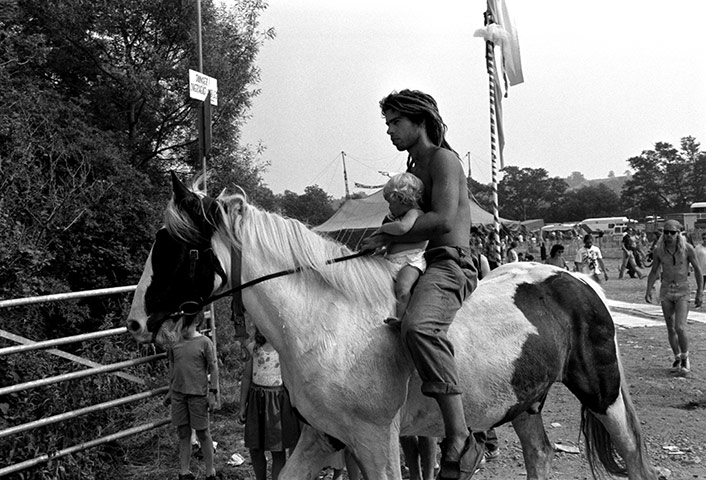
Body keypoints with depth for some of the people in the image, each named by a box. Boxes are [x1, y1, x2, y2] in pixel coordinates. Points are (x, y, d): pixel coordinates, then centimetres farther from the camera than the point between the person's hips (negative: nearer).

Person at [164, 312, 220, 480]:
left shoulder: (204, 342, -7)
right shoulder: (175, 342, 5)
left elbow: (213, 368, -6)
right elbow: (172, 367, 16)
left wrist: (213, 393, -9)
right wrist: (170, 391, 19)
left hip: (198, 394, -4)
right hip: (178, 394, 4)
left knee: (203, 433, 5)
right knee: (183, 433, 10)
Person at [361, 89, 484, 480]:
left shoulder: (443, 159, -3)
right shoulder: (412, 172, 25)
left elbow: (443, 219, -18)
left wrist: (386, 237, -13)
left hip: (450, 264, -10)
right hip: (417, 266, 10)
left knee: (417, 326, -38)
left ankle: (460, 440, -35)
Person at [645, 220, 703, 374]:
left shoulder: (687, 248, -12)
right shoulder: (658, 250, -5)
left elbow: (697, 270, -2)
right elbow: (654, 271, 7)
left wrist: (700, 293, -4)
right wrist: (648, 290, -3)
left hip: (682, 292, -3)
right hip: (666, 292, 3)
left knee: (680, 328, -14)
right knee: (670, 329, 8)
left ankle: (685, 358, 8)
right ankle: (677, 358, 26)